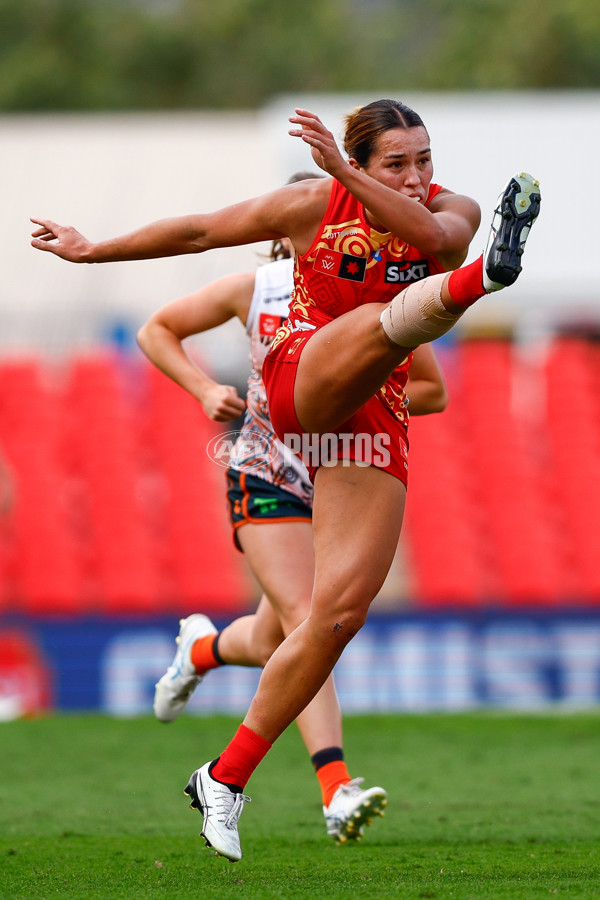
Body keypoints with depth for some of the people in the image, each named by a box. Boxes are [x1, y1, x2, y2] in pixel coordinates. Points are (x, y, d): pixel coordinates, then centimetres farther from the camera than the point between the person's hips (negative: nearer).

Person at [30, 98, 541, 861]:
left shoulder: (451, 211, 3)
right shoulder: (314, 205, 0)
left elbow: (435, 234, -23)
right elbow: (201, 231, 10)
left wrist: (348, 173, -35)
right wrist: (93, 252, 18)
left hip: (375, 420, 3)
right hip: (302, 381, -3)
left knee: (339, 613, -7)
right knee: (389, 319, -34)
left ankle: (227, 778, 2)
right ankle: (483, 276, -71)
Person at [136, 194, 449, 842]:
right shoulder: (253, 290, -2)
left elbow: (431, 391, 4)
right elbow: (156, 331, 10)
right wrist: (204, 390, -6)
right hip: (266, 477, -2)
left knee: (271, 645, 11)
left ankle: (202, 648, 49)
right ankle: (337, 791, -29)